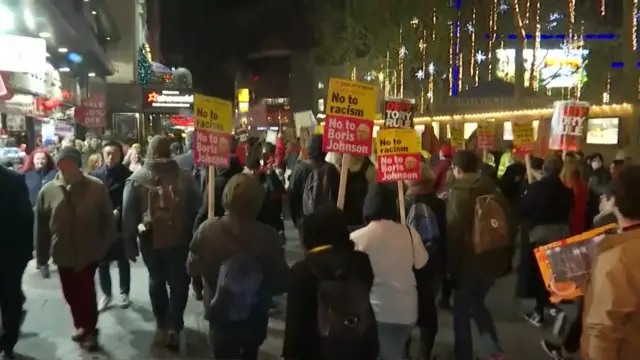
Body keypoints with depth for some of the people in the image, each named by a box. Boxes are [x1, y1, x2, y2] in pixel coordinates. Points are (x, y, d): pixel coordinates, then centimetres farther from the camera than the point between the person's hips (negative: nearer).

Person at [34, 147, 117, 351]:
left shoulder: (96, 187, -11)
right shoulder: (47, 191, -5)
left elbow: (108, 219, -4)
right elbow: (40, 228, 0)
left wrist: (107, 246, -4)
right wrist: (42, 258, 2)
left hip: (89, 252, -3)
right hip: (63, 253, 3)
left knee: (86, 292, 3)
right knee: (71, 293, 15)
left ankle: (89, 330, 23)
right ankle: (82, 326, 37)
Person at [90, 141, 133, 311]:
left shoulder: (127, 175, -6)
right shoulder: (95, 175, -2)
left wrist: (118, 212, -17)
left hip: (122, 224, -1)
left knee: (123, 261, 12)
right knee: (102, 263, 10)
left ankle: (124, 293, 28)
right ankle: (106, 294, 27)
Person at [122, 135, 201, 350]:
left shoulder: (136, 178, -7)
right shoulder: (185, 176, -8)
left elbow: (128, 214, -5)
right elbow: (196, 208, -4)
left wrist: (130, 242, 4)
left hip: (150, 239, 2)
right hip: (180, 239, -1)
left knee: (156, 281, 21)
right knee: (178, 283, 11)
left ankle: (162, 325, 32)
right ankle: (173, 327, 4)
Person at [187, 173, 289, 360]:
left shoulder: (207, 230, -21)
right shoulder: (268, 236, -22)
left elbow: (192, 269, -6)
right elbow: (281, 283, -14)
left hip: (221, 318, -1)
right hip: (255, 319, 1)